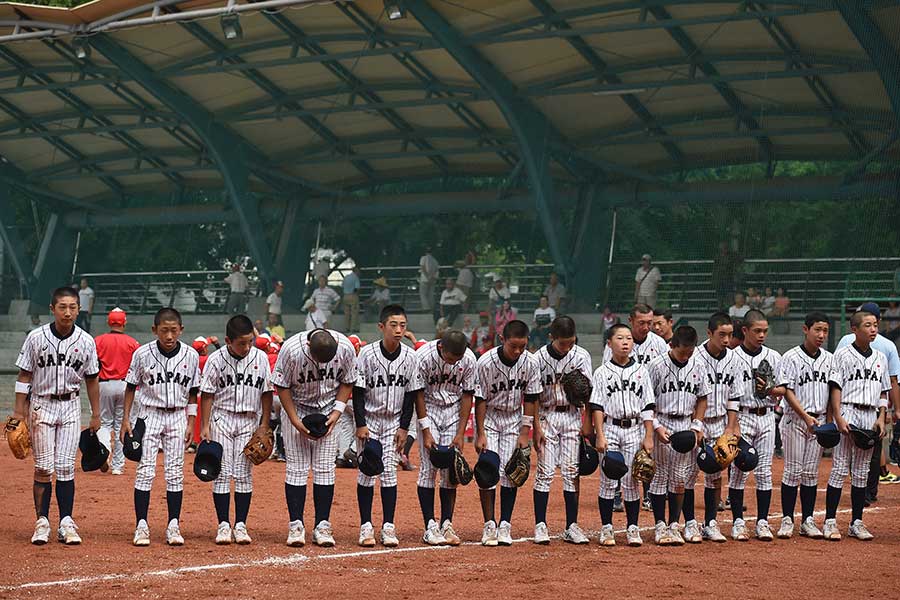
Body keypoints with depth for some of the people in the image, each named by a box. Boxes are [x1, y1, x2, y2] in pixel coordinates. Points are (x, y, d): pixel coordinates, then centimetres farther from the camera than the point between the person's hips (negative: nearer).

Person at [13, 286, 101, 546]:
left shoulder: (86, 341, -2)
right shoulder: (36, 337, -7)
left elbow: (91, 379, 7)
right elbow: (24, 375, -1)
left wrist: (96, 415, 8)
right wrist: (19, 411, -4)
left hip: (70, 406, 1)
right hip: (41, 405, -1)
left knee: (65, 467, -1)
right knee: (44, 467, -2)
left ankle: (66, 524, 2)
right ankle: (42, 522, 4)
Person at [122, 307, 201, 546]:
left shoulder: (191, 356, -4)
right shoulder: (143, 354, -8)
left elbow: (192, 392, 5)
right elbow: (131, 387, 2)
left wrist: (191, 423, 2)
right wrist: (126, 419, -1)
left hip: (178, 416, 1)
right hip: (150, 414, -1)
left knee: (175, 472, 2)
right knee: (145, 470, -6)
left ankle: (174, 527, 6)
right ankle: (141, 526, -4)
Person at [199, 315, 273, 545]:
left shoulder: (260, 358, -3)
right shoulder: (216, 360, -8)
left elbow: (267, 392, 5)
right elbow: (207, 394, -3)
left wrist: (264, 424, 2)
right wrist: (204, 426, -7)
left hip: (249, 421, 2)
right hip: (221, 418, -1)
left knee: (244, 474, 2)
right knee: (222, 473, -2)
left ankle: (240, 526, 5)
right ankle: (223, 525, 2)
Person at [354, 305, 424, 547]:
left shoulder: (410, 357, -6)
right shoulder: (368, 354, -14)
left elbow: (411, 395, 1)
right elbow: (358, 391, -9)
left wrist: (404, 427, -2)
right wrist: (361, 424, -13)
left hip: (394, 421, 2)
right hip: (369, 420, -2)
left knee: (389, 471, 0)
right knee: (367, 471, -2)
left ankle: (388, 527, 3)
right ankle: (366, 527, 3)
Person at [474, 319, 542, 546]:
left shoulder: (531, 363, -14)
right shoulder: (486, 362, -22)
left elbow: (530, 399, -5)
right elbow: (480, 399, -14)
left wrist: (525, 433, -8)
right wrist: (480, 434, -16)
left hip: (514, 419, 2)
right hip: (488, 417, -2)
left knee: (511, 472, -3)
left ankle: (505, 525, 1)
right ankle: (489, 525, -4)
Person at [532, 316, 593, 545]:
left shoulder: (581, 356, -3)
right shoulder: (540, 358, -8)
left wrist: (588, 424, -11)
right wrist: (537, 428, -8)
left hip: (572, 417, 2)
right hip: (547, 416, -2)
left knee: (572, 472, 2)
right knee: (545, 472, -5)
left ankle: (572, 527, 5)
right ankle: (540, 525, 0)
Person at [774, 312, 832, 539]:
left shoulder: (829, 359, 9)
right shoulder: (791, 357, -6)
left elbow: (833, 391, 12)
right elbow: (787, 391, -11)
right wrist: (805, 416, -19)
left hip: (819, 421, 4)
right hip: (795, 420, -4)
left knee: (811, 473, 7)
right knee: (793, 471, -3)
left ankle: (807, 521, 11)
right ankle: (787, 520, 3)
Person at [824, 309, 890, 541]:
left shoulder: (880, 357, 14)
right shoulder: (843, 355, -1)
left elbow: (884, 391, 16)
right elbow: (835, 388, -5)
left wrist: (881, 418, 4)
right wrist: (838, 418, -14)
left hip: (871, 416, 5)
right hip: (847, 413, -5)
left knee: (862, 472, 7)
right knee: (840, 468, -6)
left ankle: (856, 523, 11)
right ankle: (830, 522, -4)